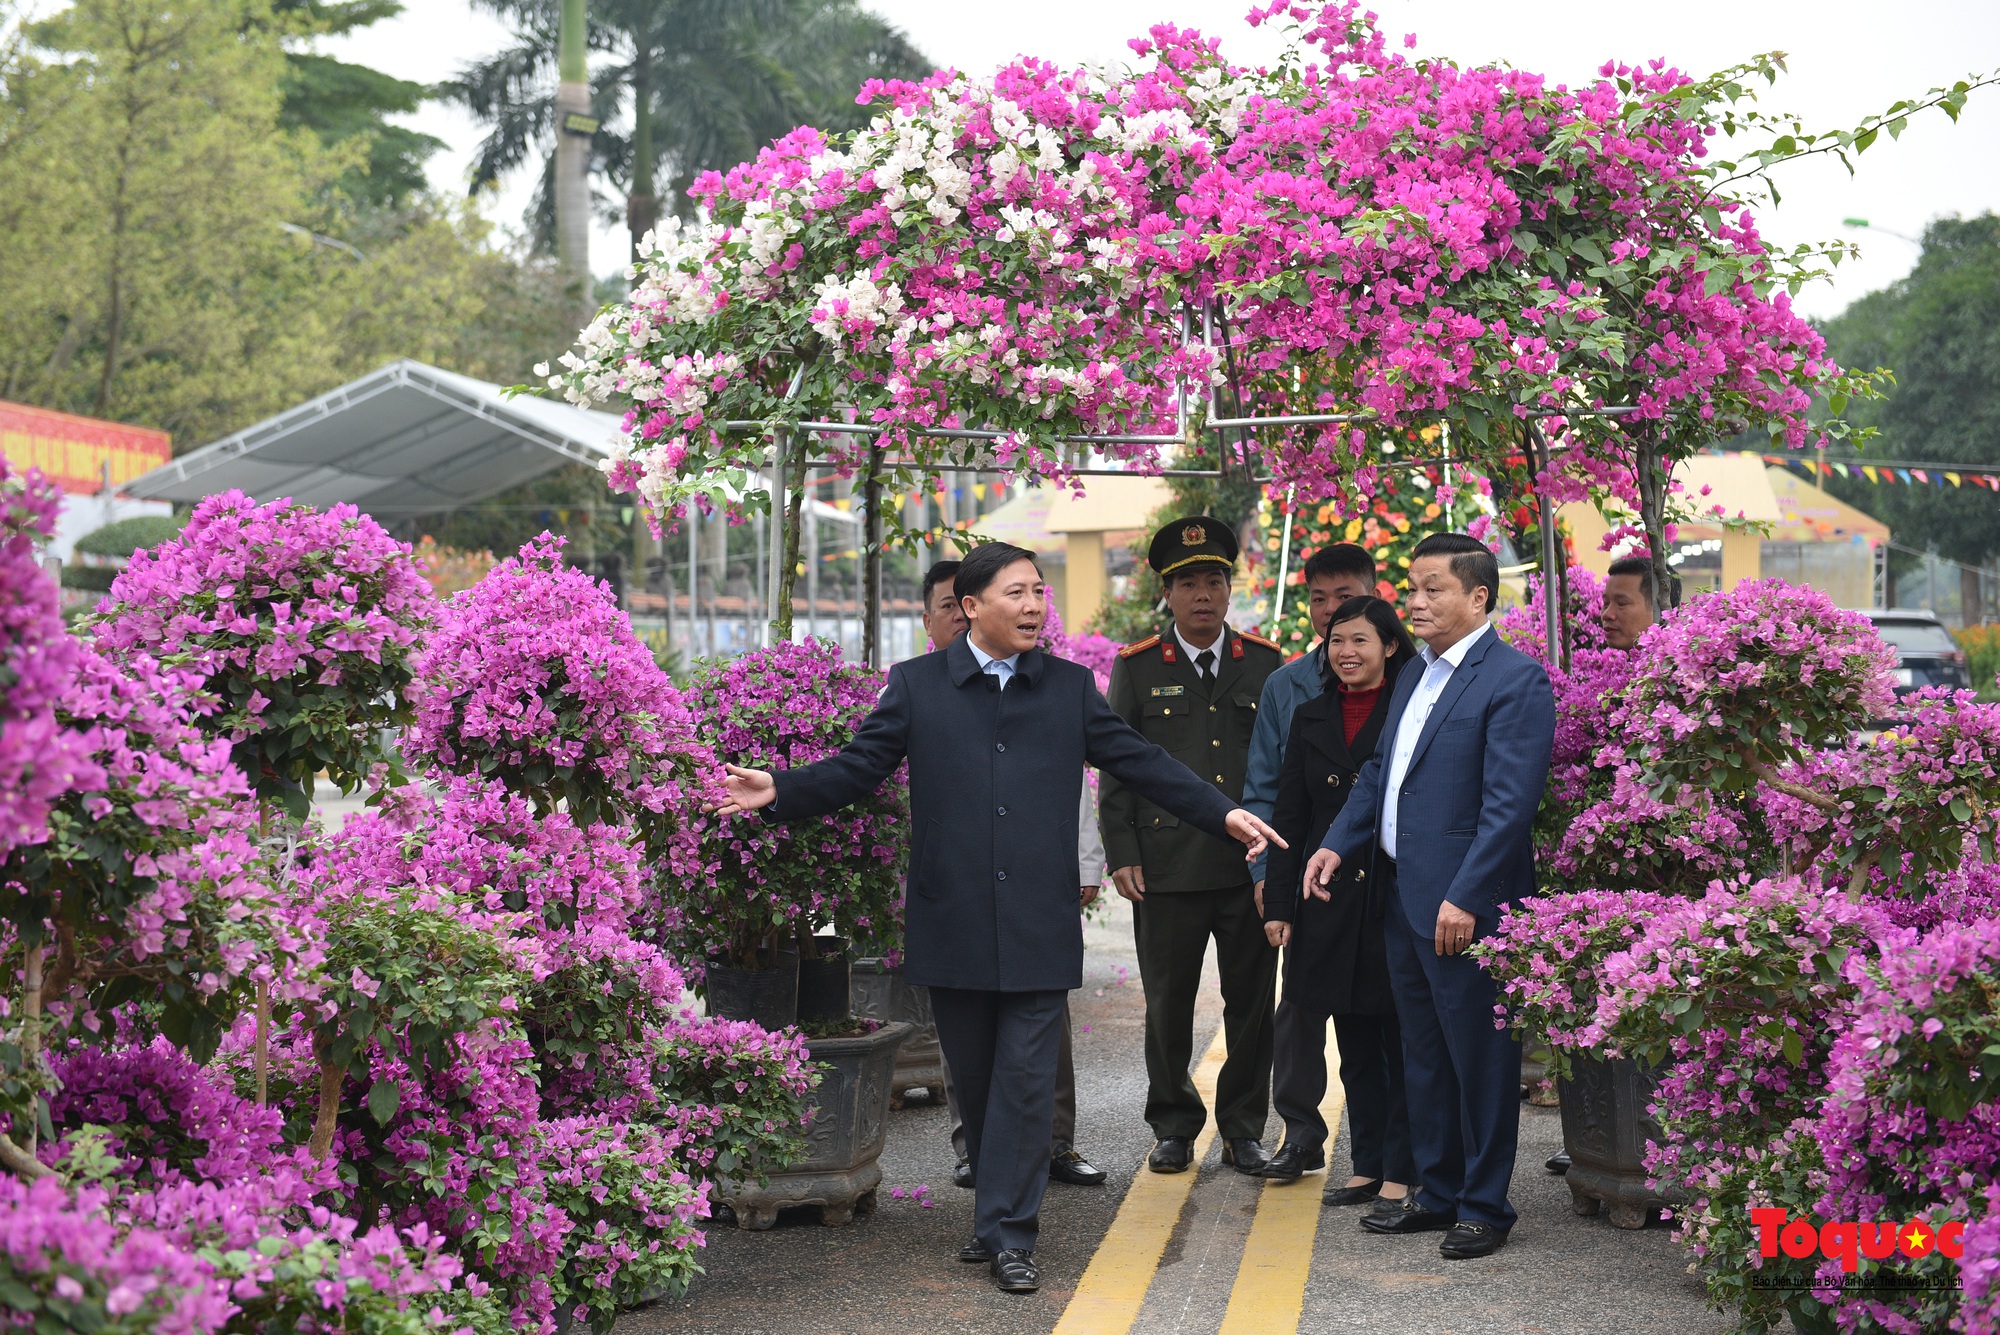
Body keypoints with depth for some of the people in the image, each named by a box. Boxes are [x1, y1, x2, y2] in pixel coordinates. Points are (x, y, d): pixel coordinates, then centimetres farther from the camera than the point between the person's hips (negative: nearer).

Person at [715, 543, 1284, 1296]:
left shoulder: (1070, 688, 9)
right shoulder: (916, 685, 5)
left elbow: (1139, 763, 9)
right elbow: (858, 768, 2)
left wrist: (1223, 814, 1)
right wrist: (779, 792, -14)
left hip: (1038, 927, 0)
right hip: (952, 923, 0)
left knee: (1025, 1082, -2)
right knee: (975, 1082, 9)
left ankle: (1008, 1235, 4)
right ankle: (1001, 1215, 25)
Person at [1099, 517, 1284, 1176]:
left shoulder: (1264, 663, 8)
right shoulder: (1137, 668, 5)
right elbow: (1116, 768, 4)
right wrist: (1121, 855, -3)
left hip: (1252, 865, 1)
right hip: (1167, 866, -1)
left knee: (1252, 1003, 6)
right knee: (1168, 1005, 5)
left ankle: (1244, 1127, 18)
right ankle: (1174, 1126, 18)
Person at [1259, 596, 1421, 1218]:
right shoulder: (1310, 718, 12)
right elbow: (1290, 817, 12)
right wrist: (1278, 902, 7)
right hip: (1329, 903, 4)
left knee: (1401, 1038, 0)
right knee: (1354, 1041, 10)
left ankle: (1400, 1172, 6)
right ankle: (1367, 1164, 19)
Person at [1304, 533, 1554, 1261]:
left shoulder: (1515, 679, -13)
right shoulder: (1416, 675, 15)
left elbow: (1510, 803, -18)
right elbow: (1380, 771, 22)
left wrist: (1464, 898, -22)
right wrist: (1338, 842, 7)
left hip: (1465, 907, -9)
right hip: (1404, 899, 9)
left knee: (1480, 1058, 2)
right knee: (1424, 1057, 16)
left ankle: (1484, 1206, 13)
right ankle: (1438, 1194, 28)